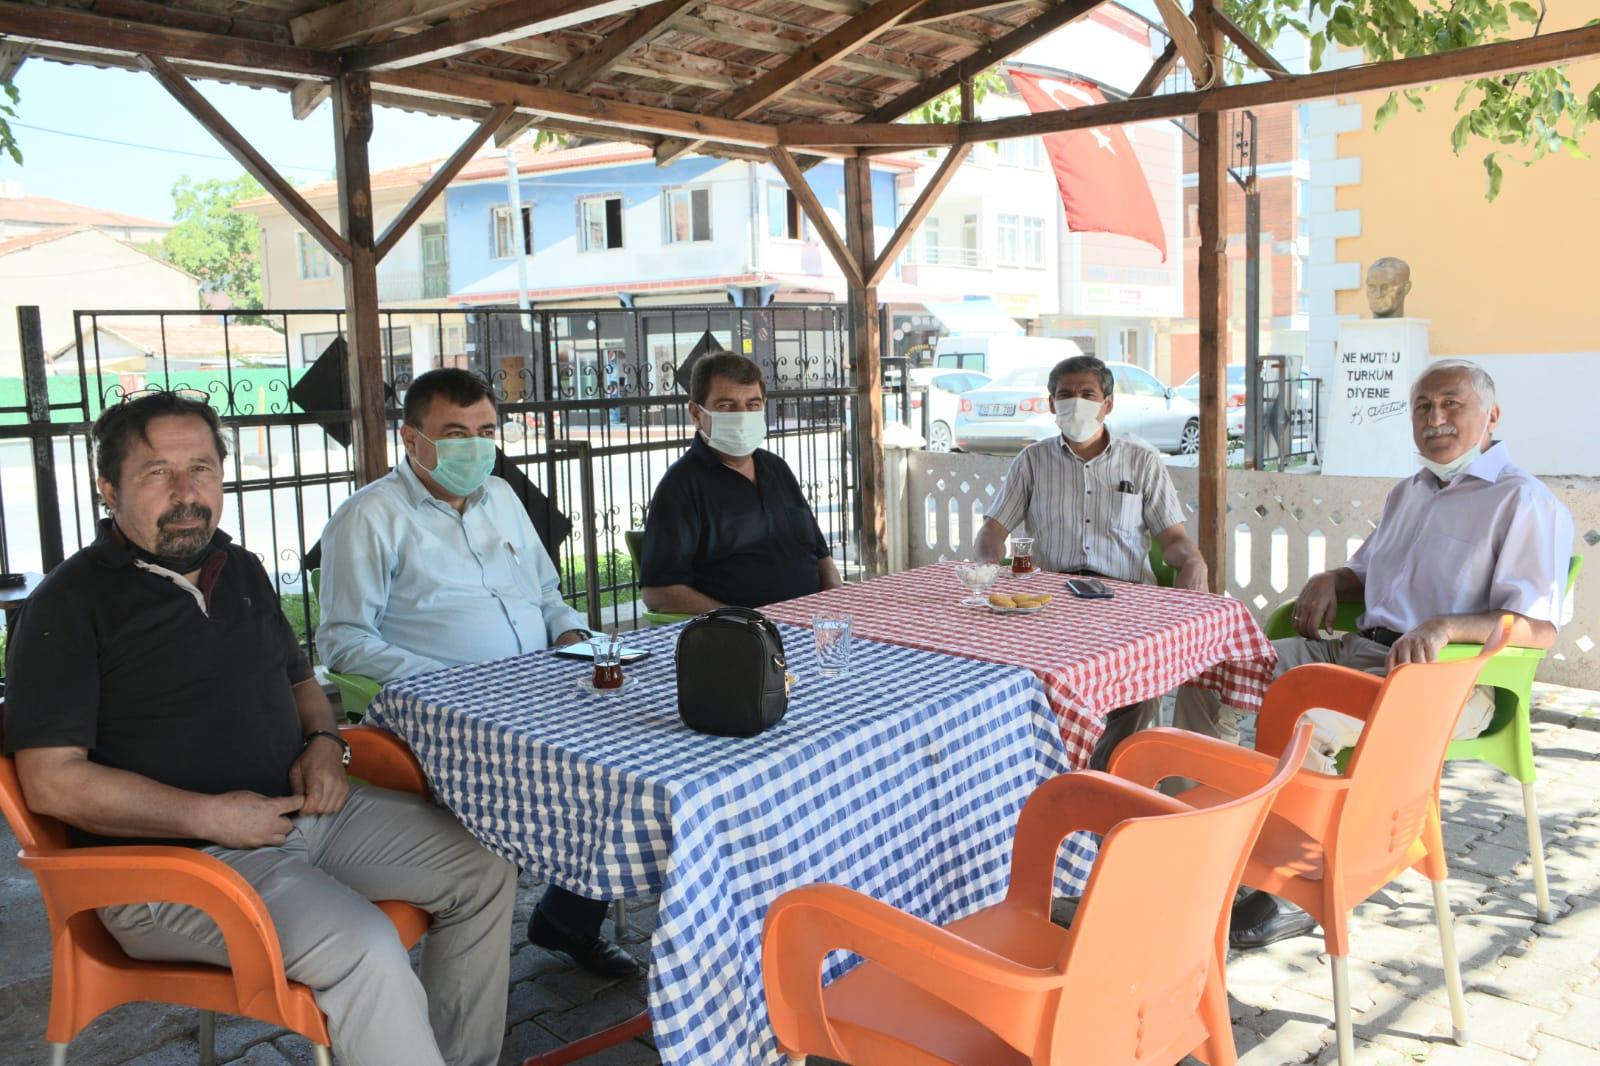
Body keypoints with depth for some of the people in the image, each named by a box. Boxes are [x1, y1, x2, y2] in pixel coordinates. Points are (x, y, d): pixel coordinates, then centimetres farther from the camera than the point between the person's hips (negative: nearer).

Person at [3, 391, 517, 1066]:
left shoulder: (240, 571, 14)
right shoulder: (71, 605, -8)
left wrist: (322, 741, 3)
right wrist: (209, 815, -20)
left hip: (299, 809, 8)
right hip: (172, 857, -7)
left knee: (485, 876, 0)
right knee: (364, 949, -30)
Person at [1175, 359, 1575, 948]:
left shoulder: (1524, 501, -4)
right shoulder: (1408, 494, 23)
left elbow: (1539, 627, -13)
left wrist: (1444, 625, -29)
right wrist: (1328, 581, 11)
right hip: (1356, 649, 8)